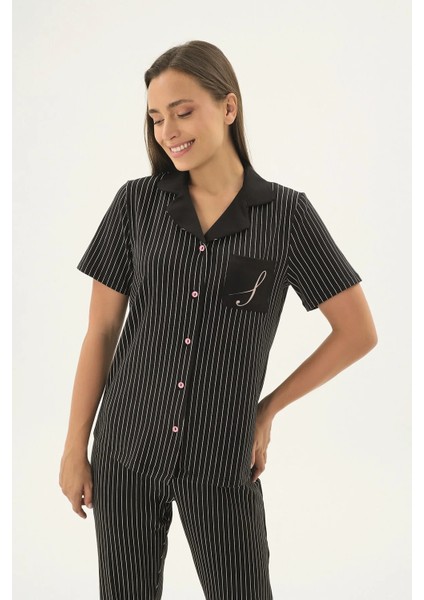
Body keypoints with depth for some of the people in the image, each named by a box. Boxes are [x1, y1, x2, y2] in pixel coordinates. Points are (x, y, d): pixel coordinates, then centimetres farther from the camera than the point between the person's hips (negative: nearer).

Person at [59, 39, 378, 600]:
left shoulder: (286, 213, -7)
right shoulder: (137, 202, -3)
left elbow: (358, 332, -1)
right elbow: (100, 332, 2)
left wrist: (268, 410, 1)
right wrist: (75, 447, 2)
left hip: (221, 461, -1)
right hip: (125, 452, 2)